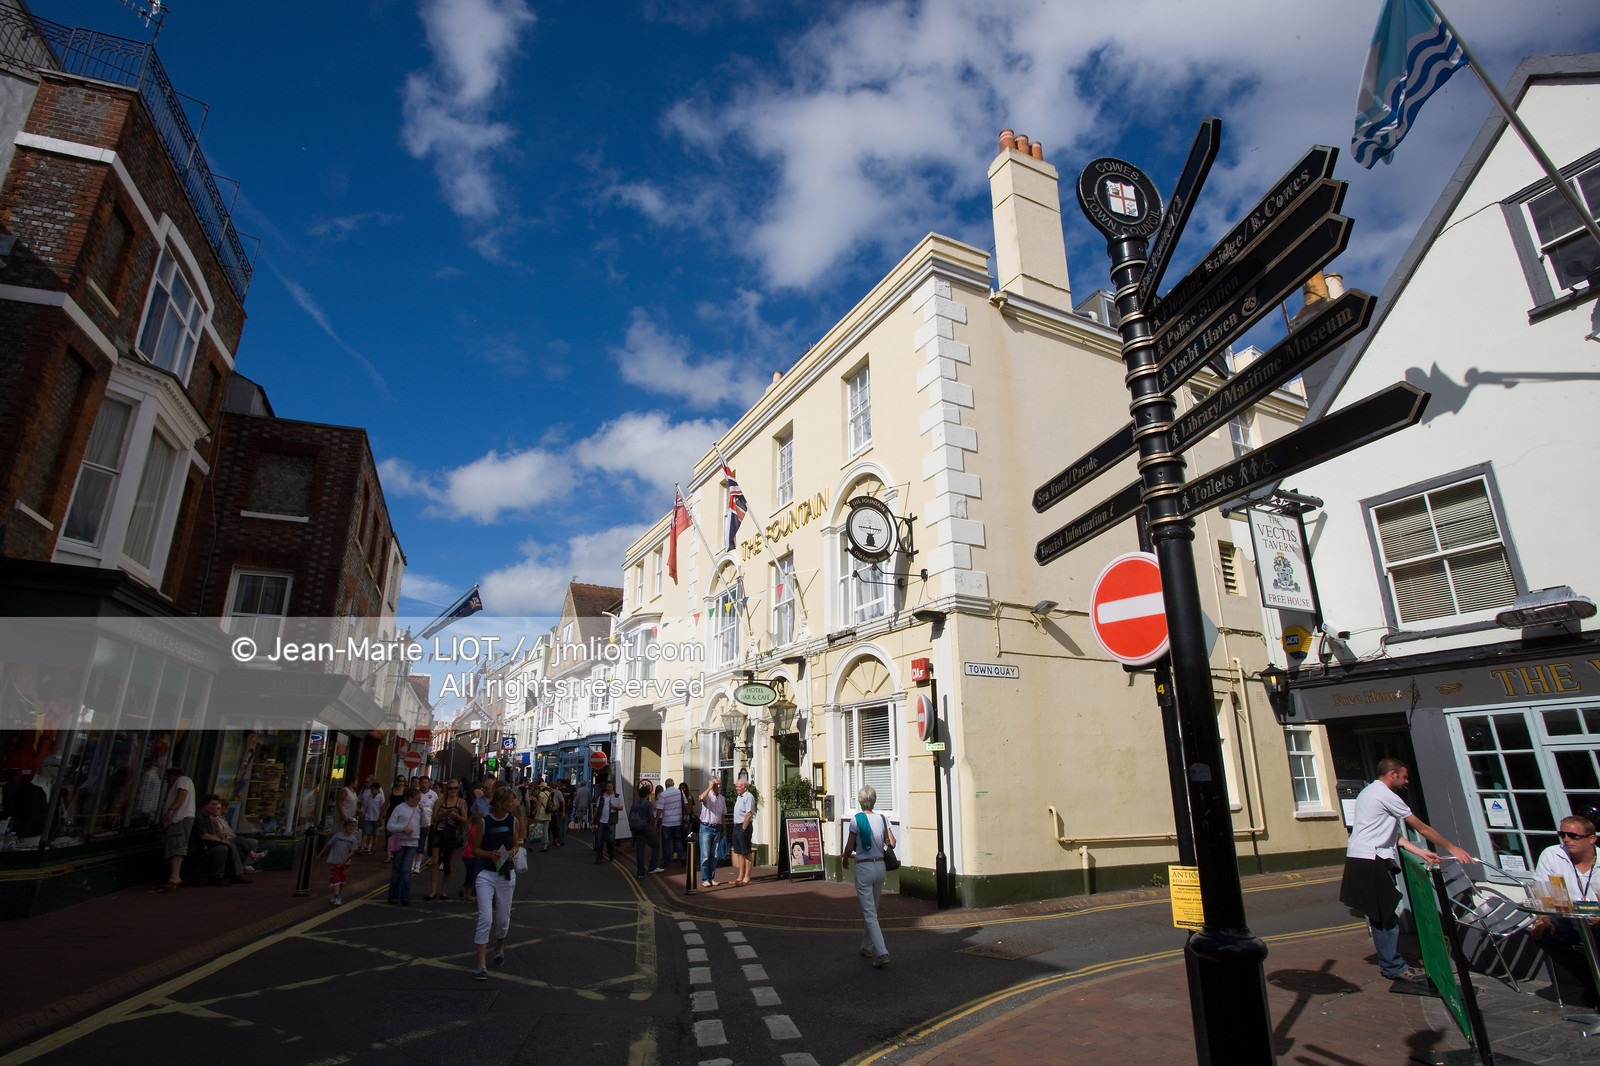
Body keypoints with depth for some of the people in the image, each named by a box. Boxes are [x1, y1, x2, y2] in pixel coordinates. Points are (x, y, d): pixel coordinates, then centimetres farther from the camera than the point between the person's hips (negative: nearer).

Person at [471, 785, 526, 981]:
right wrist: (490, 854, -20)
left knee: (503, 919, 11)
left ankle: (499, 949, 40)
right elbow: (476, 849, -2)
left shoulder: (514, 821, 0)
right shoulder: (484, 821, -8)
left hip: (506, 873, 3)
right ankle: (481, 966, -4)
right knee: (485, 918, -11)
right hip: (486, 873, -2)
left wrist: (512, 852, -11)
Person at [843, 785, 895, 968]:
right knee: (872, 909, 20)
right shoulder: (882, 818, -1)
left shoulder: (856, 820, -12)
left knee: (869, 913, -2)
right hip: (880, 866, 5)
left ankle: (881, 953, -12)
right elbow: (892, 843, -1)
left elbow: (850, 847, -8)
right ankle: (867, 947, 32)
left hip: (863, 868, -5)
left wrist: (845, 860, 12)